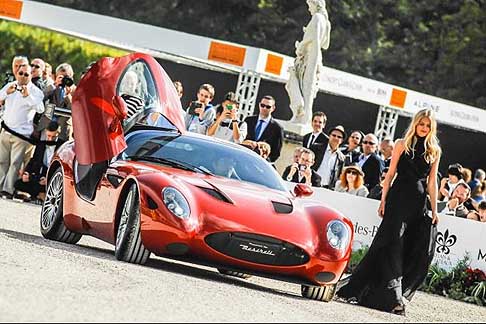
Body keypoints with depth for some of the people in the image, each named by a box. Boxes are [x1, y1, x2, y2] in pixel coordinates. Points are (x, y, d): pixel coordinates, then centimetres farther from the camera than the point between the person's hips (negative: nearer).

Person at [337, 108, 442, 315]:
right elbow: (390, 174, 5)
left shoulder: (435, 151, 11)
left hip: (419, 203, 3)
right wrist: (383, 200, -2)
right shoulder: (402, 145, 5)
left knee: (419, 251, -1)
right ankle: (393, 296, -15)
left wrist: (434, 210, 5)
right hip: (399, 199, -3)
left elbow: (431, 182, 11)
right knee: (393, 243, -12)